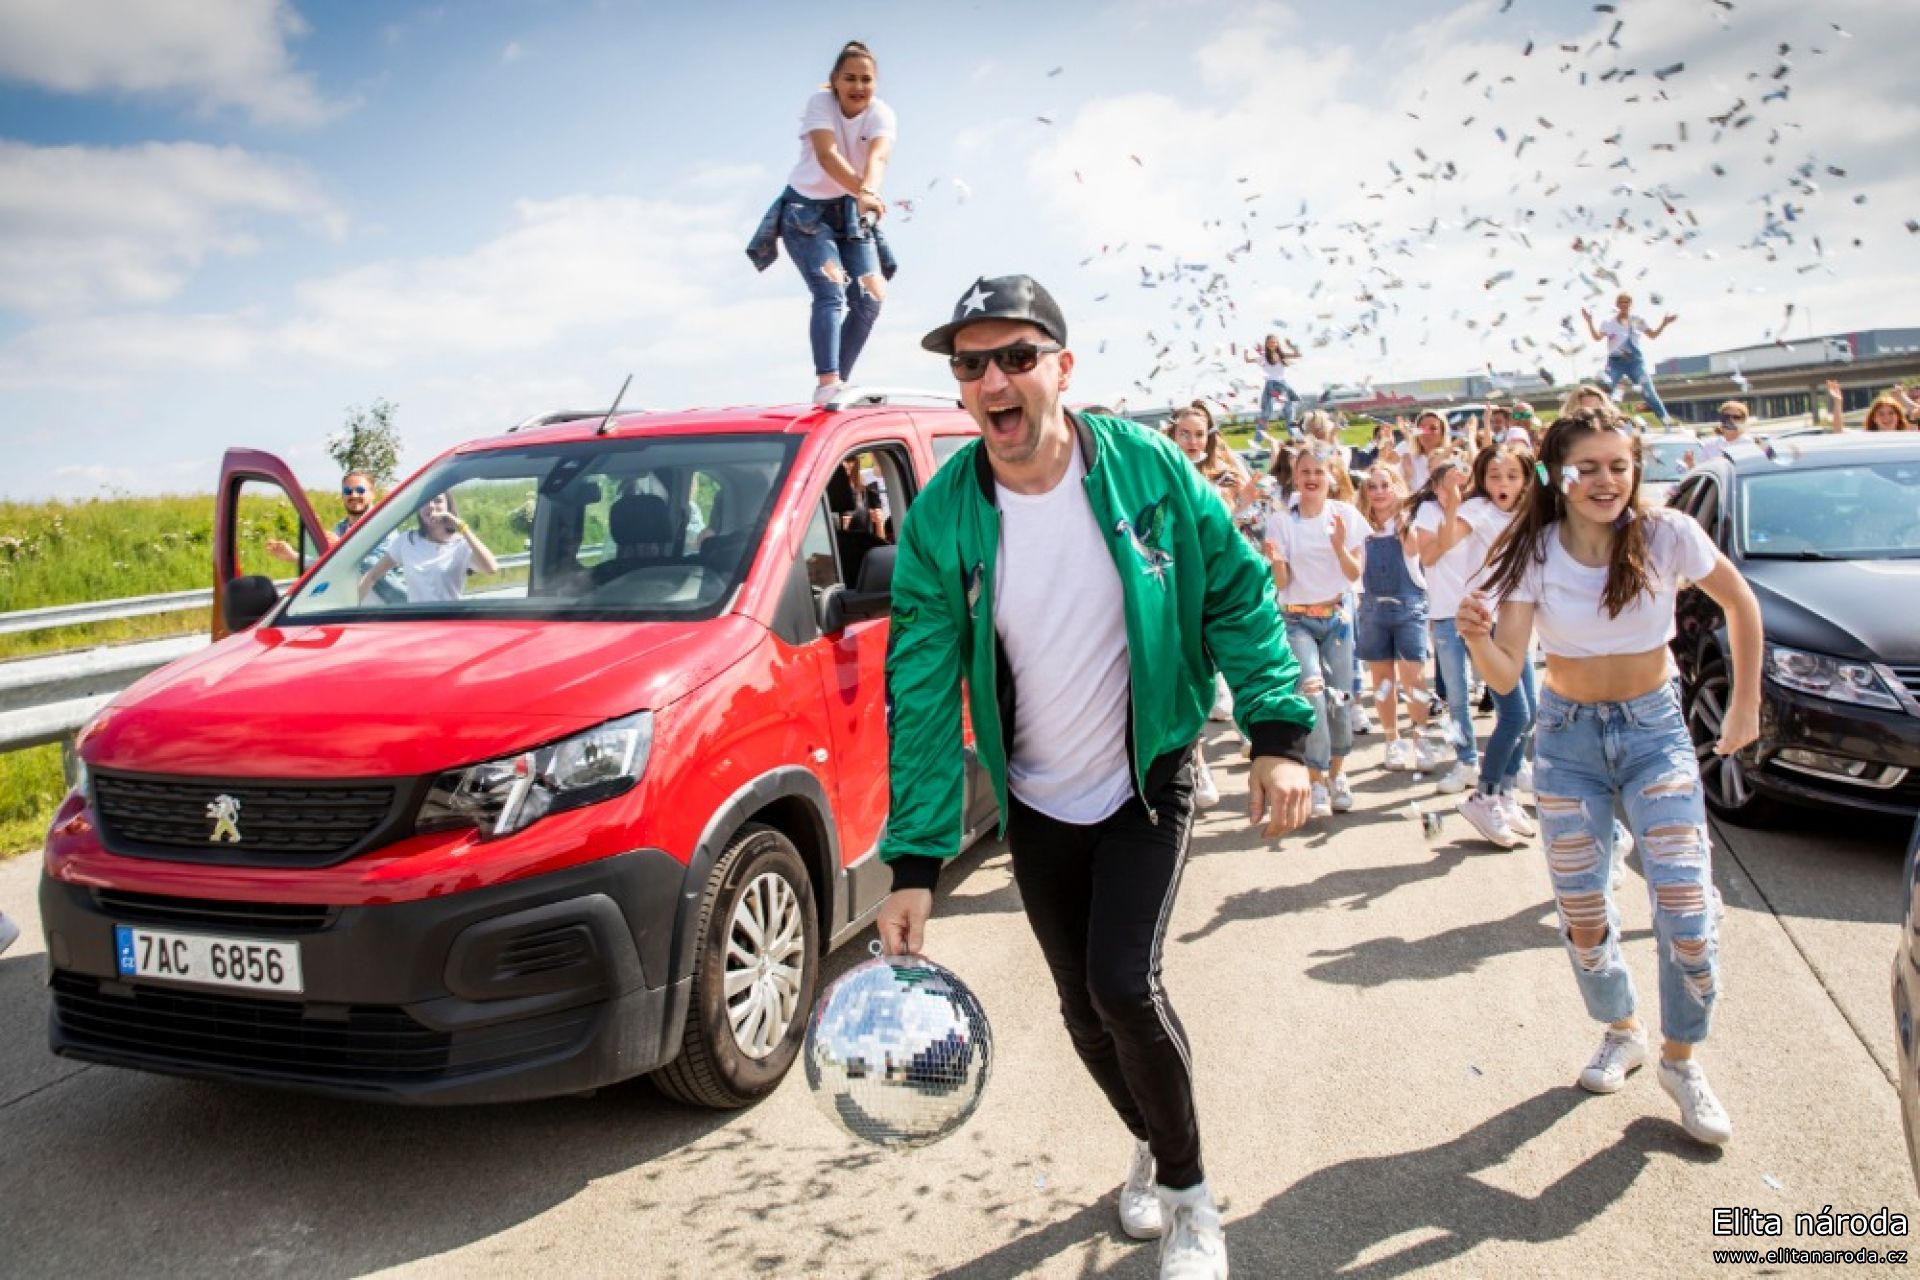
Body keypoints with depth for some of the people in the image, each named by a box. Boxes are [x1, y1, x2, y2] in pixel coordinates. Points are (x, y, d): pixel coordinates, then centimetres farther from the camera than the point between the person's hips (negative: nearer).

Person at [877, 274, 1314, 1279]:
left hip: (1147, 782, -2)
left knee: (1123, 982, -16)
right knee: (1084, 1009, 12)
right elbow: (922, 696, -12)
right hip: (1036, 804, 2)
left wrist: (1278, 733, -15)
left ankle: (1189, 1198, 12)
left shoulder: (1145, 468, -15)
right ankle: (1154, 1147, 44)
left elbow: (1237, 595, -5)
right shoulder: (941, 516, -14)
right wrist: (915, 864, -14)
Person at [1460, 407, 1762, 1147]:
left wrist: (1746, 705, 6)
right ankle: (1620, 1033, 36)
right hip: (1567, 737, 1)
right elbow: (1506, 676, -17)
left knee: (1685, 909, -9)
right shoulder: (1533, 554, -13)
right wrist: (1476, 639, -38)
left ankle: (1682, 1061, 15)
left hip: (1654, 730, 0)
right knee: (1582, 918, 8)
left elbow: (1741, 606, 3)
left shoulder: (1667, 535, -14)